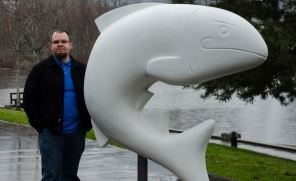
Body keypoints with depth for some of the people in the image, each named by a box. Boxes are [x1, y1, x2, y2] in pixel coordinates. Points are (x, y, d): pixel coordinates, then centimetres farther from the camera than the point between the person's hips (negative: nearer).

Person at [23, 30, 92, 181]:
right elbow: (29, 99, -1)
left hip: (76, 134, 4)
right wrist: (40, 124, -8)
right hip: (51, 133, -4)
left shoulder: (81, 70, 10)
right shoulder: (40, 69, 0)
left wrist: (87, 123, 5)